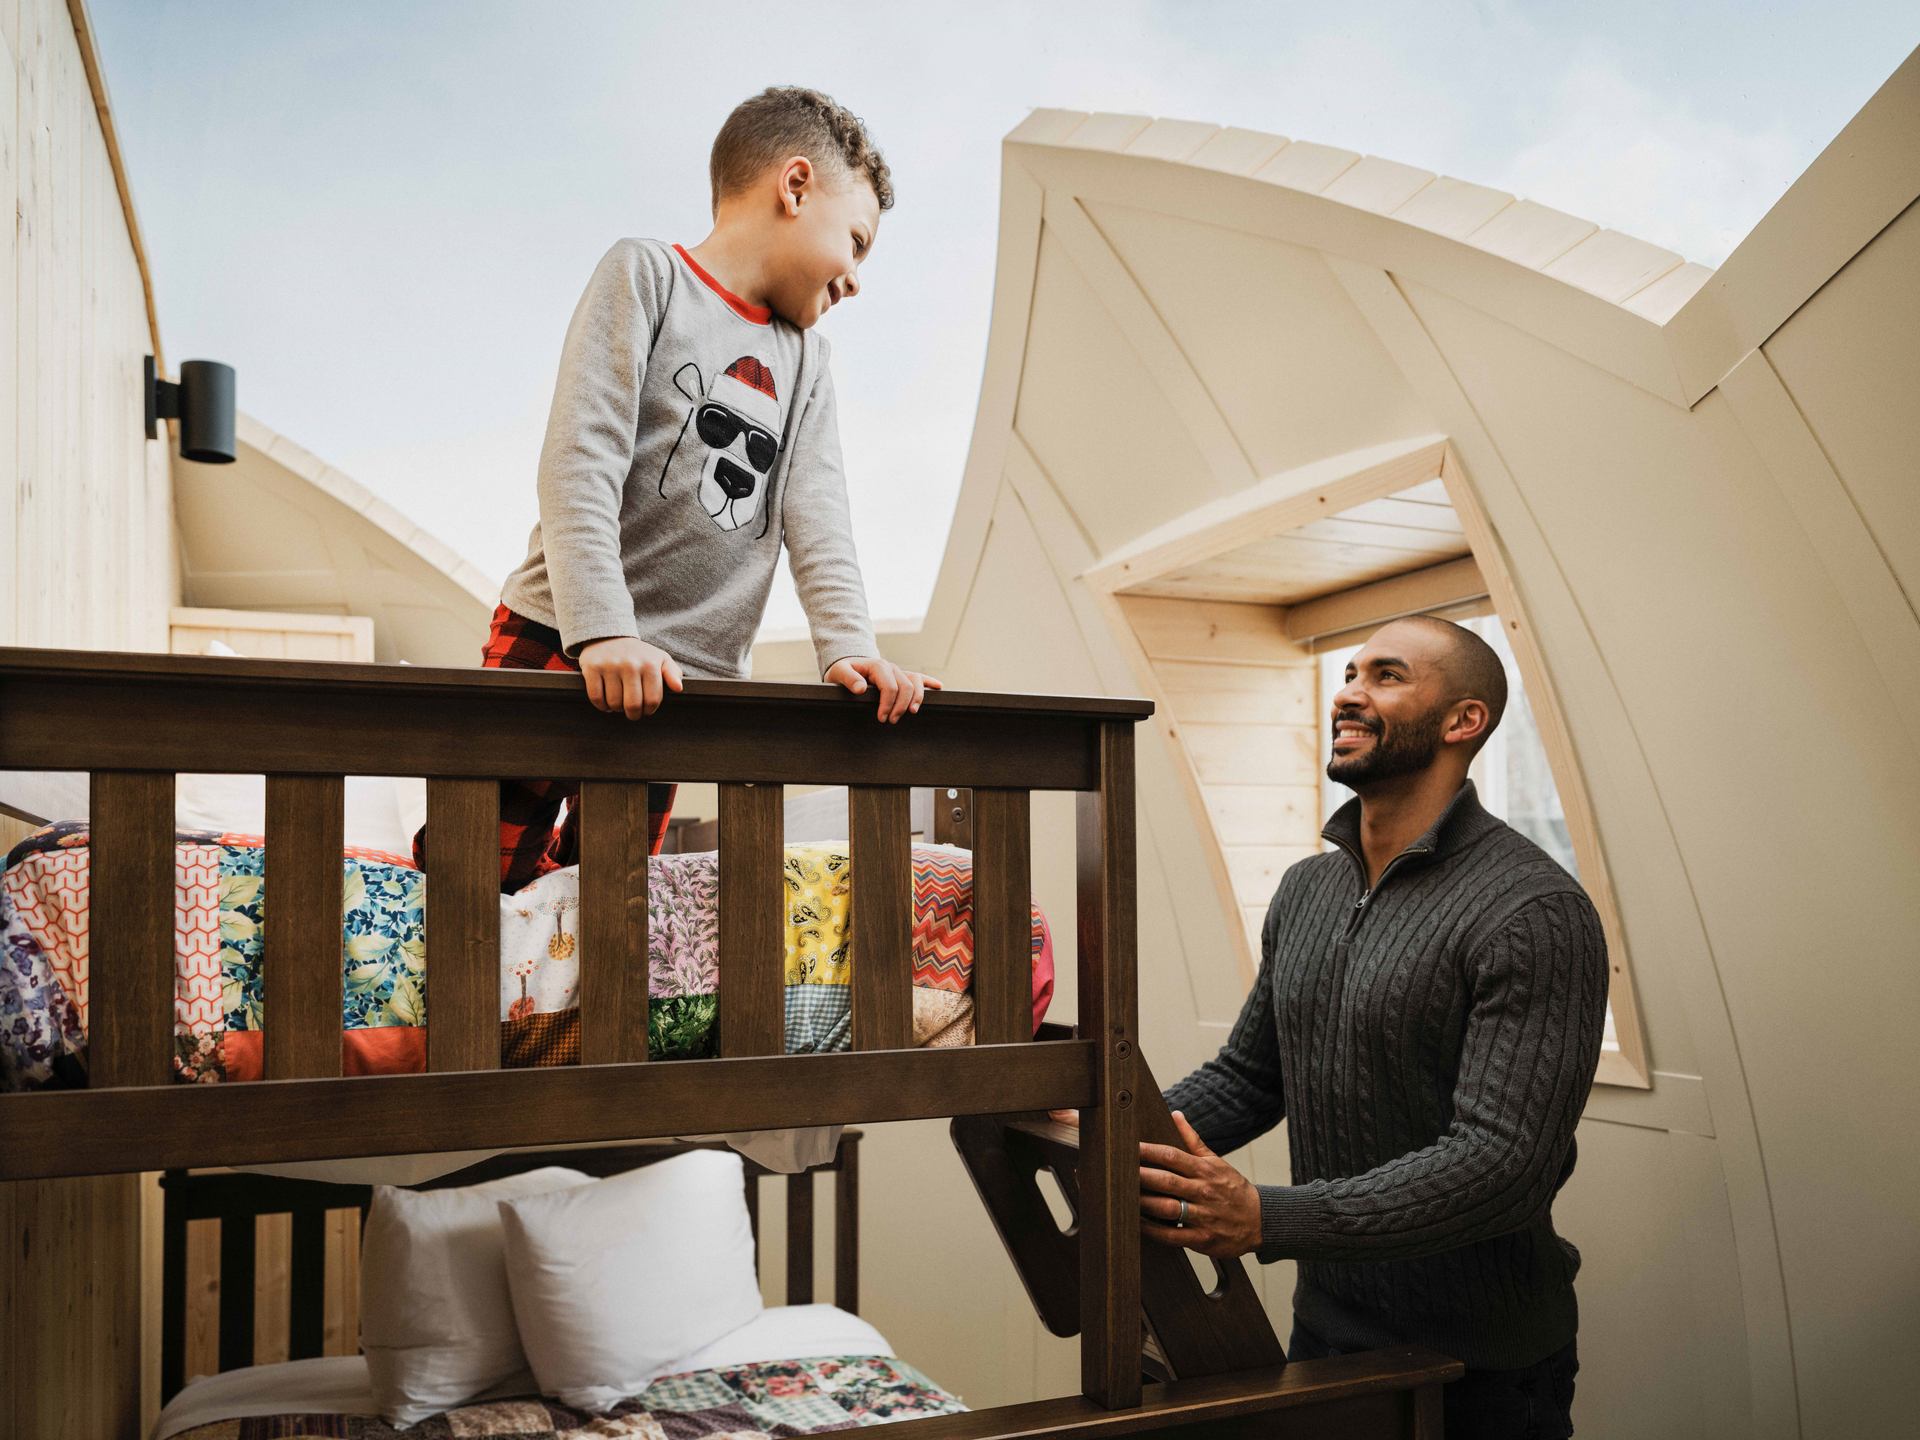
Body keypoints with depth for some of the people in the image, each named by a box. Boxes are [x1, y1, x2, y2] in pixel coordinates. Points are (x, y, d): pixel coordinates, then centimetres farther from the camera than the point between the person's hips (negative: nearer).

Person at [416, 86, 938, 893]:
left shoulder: (804, 355, 17)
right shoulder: (646, 275, -1)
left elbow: (816, 517, 6)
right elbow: (580, 462, -13)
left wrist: (848, 647, -11)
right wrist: (604, 631, -25)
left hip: (680, 681, 5)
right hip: (557, 643, -5)